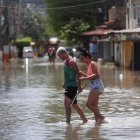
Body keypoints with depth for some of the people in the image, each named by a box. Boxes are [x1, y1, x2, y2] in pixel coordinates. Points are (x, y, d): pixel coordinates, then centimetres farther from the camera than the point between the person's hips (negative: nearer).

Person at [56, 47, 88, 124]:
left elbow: (78, 73, -21)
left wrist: (79, 86, -23)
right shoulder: (66, 61, 13)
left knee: (66, 104, -14)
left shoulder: (71, 62, -17)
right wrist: (65, 83, 24)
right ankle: (84, 120, 23)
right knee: (74, 104, 15)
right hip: (68, 86, 10)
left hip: (72, 86, -10)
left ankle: (68, 121, -13)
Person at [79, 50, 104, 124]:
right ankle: (97, 120, 13)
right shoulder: (89, 65, 18)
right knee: (94, 105, 11)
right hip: (94, 87, 10)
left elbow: (96, 75, -24)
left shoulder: (93, 64, -11)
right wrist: (82, 74, 17)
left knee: (88, 104, -14)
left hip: (97, 86, -10)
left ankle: (100, 117, -8)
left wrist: (85, 78, -24)